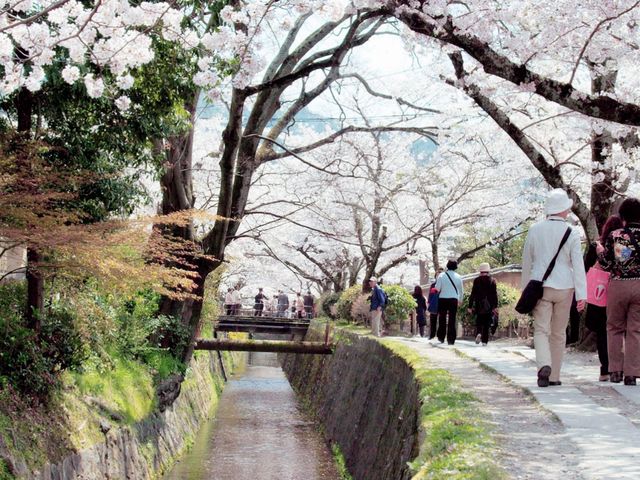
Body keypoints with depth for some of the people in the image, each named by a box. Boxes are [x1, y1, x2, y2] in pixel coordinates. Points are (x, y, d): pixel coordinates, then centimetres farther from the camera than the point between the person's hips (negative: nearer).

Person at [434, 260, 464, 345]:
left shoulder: (442, 276, -4)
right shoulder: (458, 277, 2)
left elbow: (437, 289, -5)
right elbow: (461, 290, 11)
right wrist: (460, 299, 28)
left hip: (442, 299, 0)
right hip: (454, 299, 1)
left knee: (442, 319, 13)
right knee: (452, 320, 2)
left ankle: (441, 338, 17)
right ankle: (451, 339, -3)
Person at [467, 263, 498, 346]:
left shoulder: (476, 280, -3)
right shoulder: (492, 280, -1)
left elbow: (473, 294, -3)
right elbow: (495, 294, -4)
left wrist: (470, 306, 1)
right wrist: (495, 306, -2)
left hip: (479, 305, -1)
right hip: (489, 306, 1)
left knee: (479, 321, 11)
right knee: (487, 324, 7)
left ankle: (478, 333, -17)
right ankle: (485, 341, 4)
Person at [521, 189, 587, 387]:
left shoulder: (535, 230, 1)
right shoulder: (572, 234, -5)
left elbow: (526, 262, 8)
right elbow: (578, 266, -8)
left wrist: (526, 288, 18)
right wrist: (581, 295, -7)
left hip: (540, 287, 0)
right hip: (564, 288, 0)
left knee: (541, 330, 0)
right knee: (559, 333, 11)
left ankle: (544, 365, -25)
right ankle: (554, 376, 15)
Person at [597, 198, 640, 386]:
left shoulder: (614, 236, -6)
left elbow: (607, 265, -4)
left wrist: (600, 251, 13)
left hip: (618, 285, -1)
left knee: (615, 328, 13)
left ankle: (615, 371, 12)